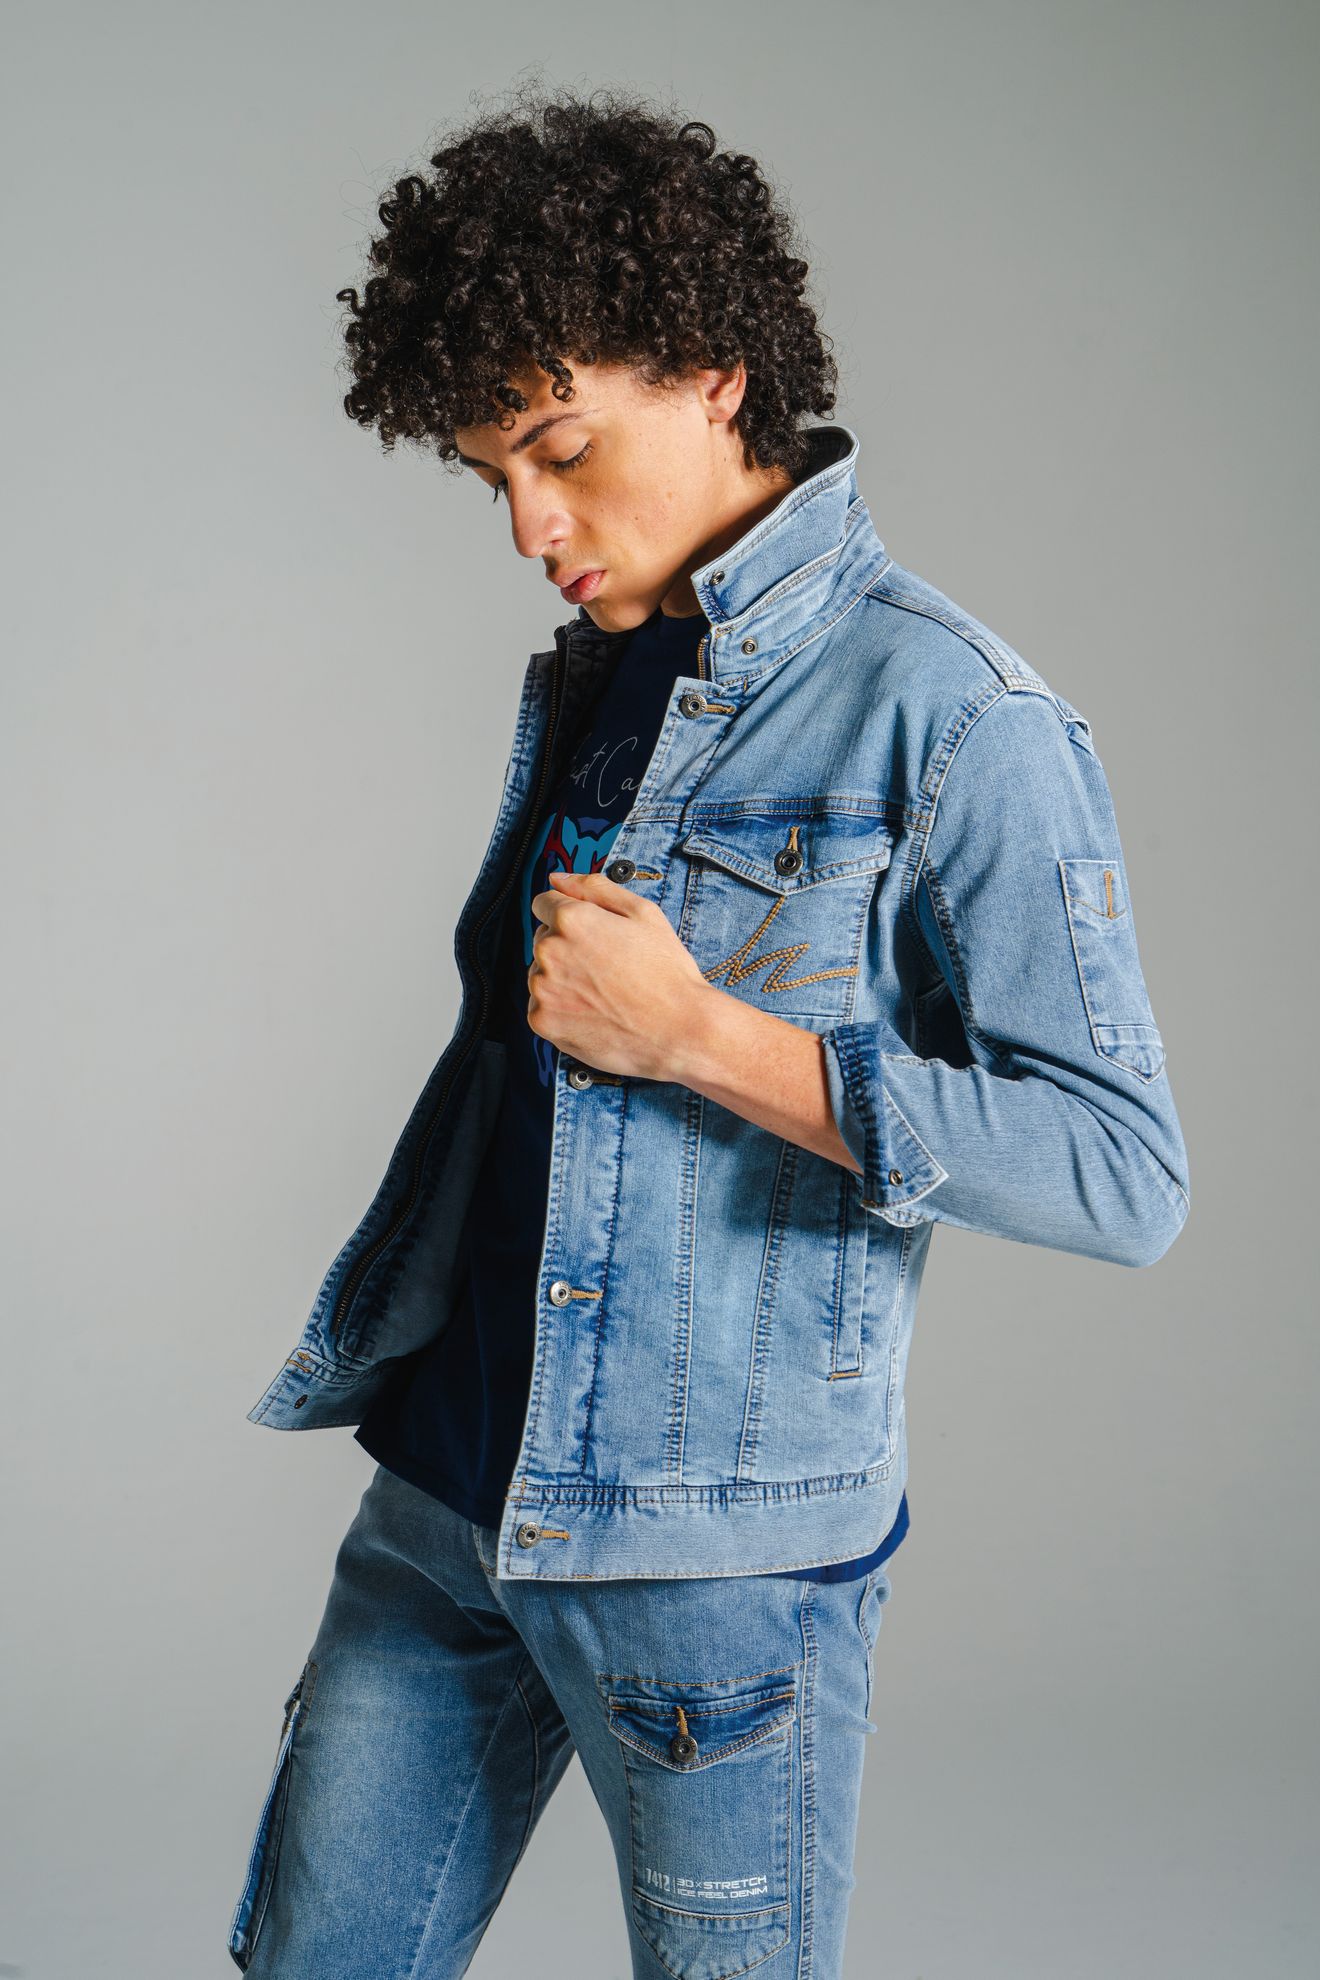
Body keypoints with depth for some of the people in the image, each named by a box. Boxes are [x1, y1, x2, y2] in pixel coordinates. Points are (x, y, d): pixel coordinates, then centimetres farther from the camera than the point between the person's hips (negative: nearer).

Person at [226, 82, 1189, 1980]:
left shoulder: (947, 715, -14)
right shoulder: (592, 679, 10)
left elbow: (1124, 1173, -17)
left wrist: (704, 1037, -21)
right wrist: (364, 1326, 21)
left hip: (721, 1549, -7)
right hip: (445, 1497, 7)